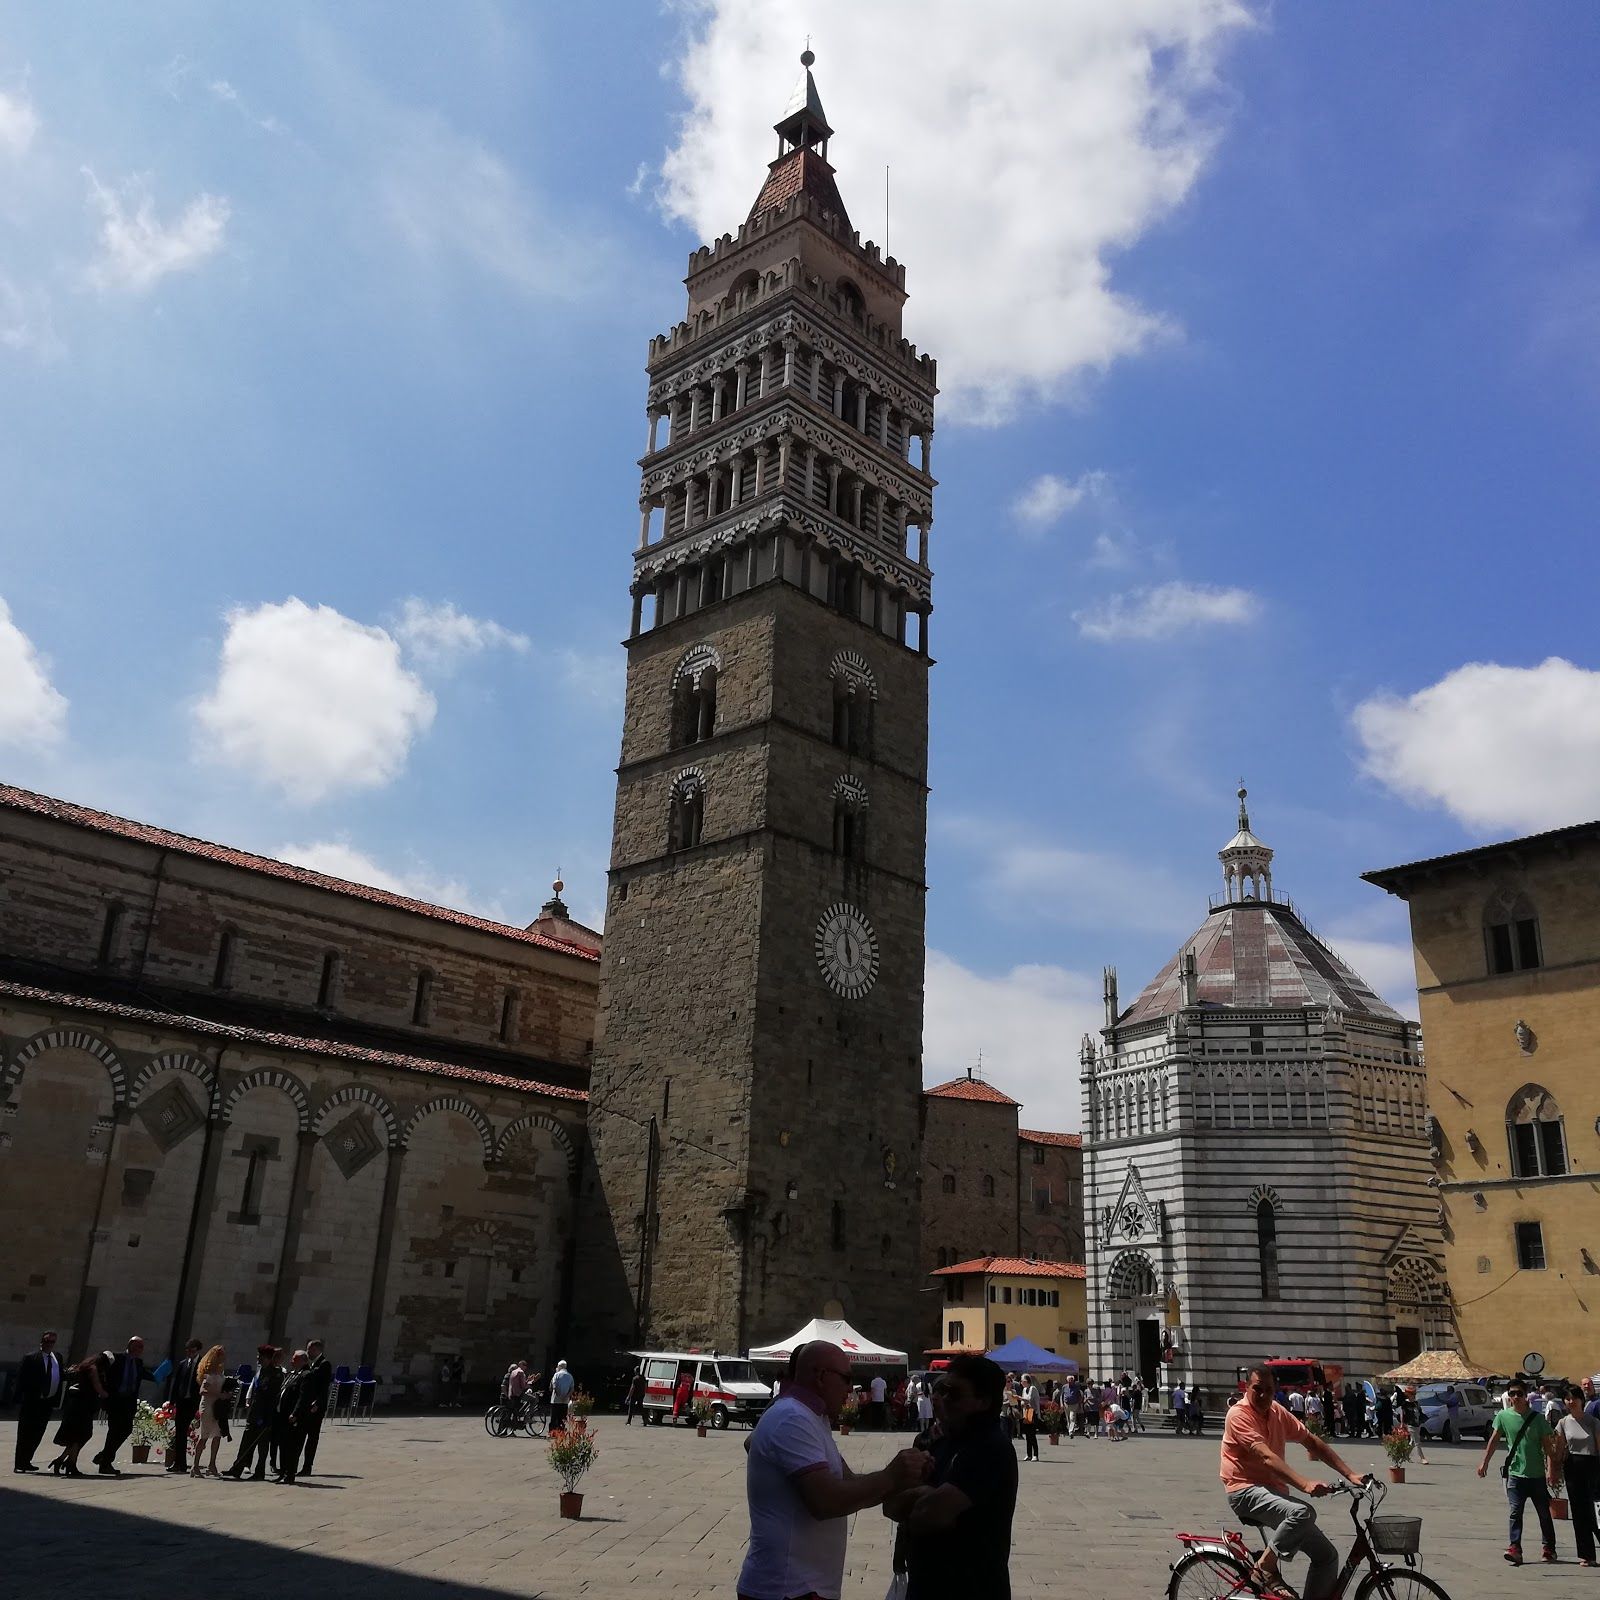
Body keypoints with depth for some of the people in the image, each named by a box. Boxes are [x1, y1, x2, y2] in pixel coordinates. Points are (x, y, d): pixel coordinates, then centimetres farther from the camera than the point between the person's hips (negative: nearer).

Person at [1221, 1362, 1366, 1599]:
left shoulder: (1278, 1412, 10)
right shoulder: (1238, 1415, -15)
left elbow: (1313, 1443, 10)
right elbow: (1266, 1456, -27)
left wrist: (1350, 1475, 1)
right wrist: (1305, 1484, -37)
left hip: (1273, 1492, 8)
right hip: (1246, 1491, -8)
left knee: (1327, 1555, 1)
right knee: (1303, 1512, -33)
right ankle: (1264, 1568, -15)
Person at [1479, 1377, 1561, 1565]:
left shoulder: (1537, 1418, -4)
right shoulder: (1503, 1416, -1)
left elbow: (1547, 1445, -2)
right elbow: (1494, 1440, 6)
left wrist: (1552, 1468, -9)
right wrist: (1484, 1462, 6)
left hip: (1537, 1474, 0)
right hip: (1515, 1473, 0)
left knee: (1544, 1513, 12)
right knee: (1515, 1512, -8)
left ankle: (1549, 1548, 28)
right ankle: (1515, 1549, -12)